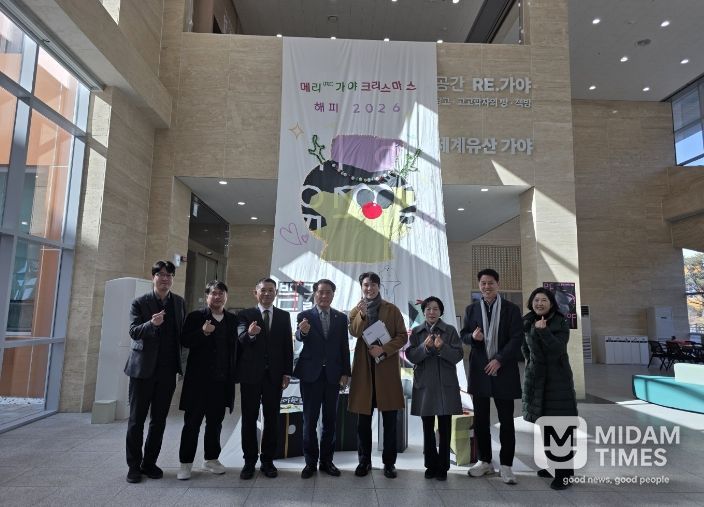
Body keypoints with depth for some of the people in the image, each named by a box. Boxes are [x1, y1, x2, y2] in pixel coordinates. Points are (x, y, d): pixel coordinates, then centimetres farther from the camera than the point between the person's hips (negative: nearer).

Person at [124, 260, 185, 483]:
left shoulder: (179, 302, 7)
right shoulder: (139, 303, -3)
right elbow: (133, 331, -12)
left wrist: (180, 363, 8)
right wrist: (151, 324, -32)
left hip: (168, 370, 3)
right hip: (143, 368, -3)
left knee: (159, 419, 10)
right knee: (137, 419, 6)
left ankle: (149, 463, 23)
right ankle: (134, 465, 19)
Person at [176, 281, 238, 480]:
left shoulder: (232, 320, 8)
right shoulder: (195, 317, -1)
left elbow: (235, 347, 8)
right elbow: (185, 342, -7)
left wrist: (233, 374, 2)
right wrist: (203, 332, -23)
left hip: (222, 380, 3)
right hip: (199, 379, -3)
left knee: (215, 422, 14)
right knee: (192, 422, 6)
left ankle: (211, 459, 29)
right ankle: (186, 463, 18)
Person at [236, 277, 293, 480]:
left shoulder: (284, 316, 6)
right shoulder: (245, 315, 0)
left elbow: (288, 345, 5)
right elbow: (240, 338, -16)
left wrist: (287, 373, -1)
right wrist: (250, 334, -39)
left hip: (274, 375, 2)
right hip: (251, 374, -1)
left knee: (272, 419, 8)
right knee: (249, 419, 8)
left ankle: (267, 460, 20)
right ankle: (249, 461, 20)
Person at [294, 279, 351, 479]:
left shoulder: (341, 318, 4)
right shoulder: (305, 316, -2)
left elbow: (344, 346, 4)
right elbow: (299, 337, -20)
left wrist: (345, 373, -1)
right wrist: (303, 331, -43)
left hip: (333, 375, 2)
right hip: (311, 374, -2)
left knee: (330, 420, 10)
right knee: (310, 420, 7)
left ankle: (326, 460, 23)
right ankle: (310, 461, 20)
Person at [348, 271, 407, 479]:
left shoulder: (392, 310, 6)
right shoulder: (356, 310, 10)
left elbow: (402, 336, 1)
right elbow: (354, 332, -8)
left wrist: (384, 349, -13)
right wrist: (362, 314, -25)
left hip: (387, 367, -1)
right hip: (363, 368, 1)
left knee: (389, 419, 4)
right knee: (363, 419, 7)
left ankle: (389, 462, 17)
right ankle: (364, 460, 21)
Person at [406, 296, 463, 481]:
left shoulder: (450, 330, 3)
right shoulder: (416, 332, 6)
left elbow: (458, 355, -4)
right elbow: (410, 355, -2)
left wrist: (442, 347, -20)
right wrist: (425, 347, -18)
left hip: (446, 385, -1)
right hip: (424, 385, 1)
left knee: (444, 429, 4)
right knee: (427, 428, 10)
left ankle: (443, 467, 16)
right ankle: (431, 465, 23)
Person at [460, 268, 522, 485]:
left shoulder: (511, 309, -1)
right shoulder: (471, 309, 7)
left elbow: (517, 338, -6)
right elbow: (463, 334, 10)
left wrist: (499, 360, -15)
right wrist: (473, 337, -13)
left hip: (503, 370, -2)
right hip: (479, 370, 3)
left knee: (506, 420, 4)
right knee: (480, 419, 10)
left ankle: (506, 465, 15)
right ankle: (484, 461, 23)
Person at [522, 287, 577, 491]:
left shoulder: (561, 323, -7)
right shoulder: (528, 323, 6)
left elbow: (558, 348, -19)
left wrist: (543, 330, -26)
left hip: (557, 379, -5)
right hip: (536, 378, 5)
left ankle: (564, 473, 0)